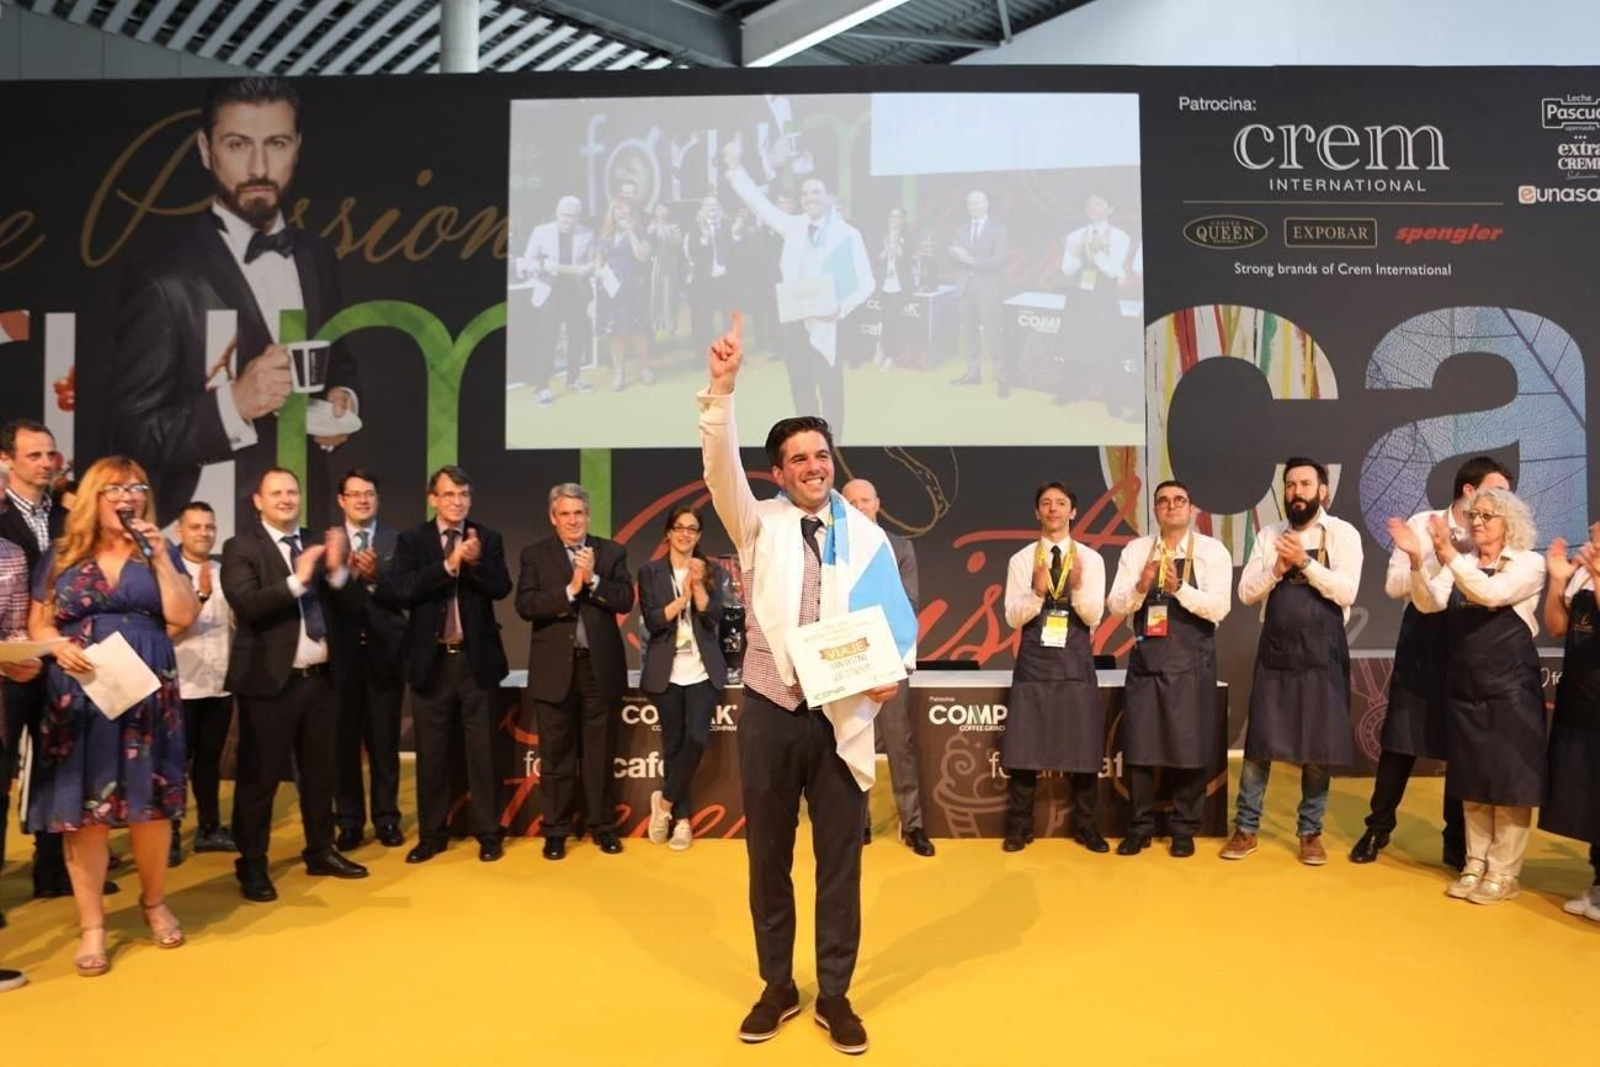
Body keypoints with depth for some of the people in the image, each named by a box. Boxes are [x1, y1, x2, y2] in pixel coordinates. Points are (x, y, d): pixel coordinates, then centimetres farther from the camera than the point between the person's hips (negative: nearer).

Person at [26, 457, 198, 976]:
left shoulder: (158, 552, 7)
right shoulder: (62, 556, 6)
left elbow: (183, 615, -4)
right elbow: (37, 624, 8)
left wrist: (159, 556, -10)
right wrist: (58, 646, -13)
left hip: (148, 692, 0)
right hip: (79, 696, 0)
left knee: (150, 802, 4)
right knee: (83, 807, 2)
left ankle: (154, 902, 25)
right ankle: (91, 926, 12)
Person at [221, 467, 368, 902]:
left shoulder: (318, 543, 11)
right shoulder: (241, 546, -4)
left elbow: (348, 607, 5)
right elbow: (246, 604, -19)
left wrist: (337, 571, -13)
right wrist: (297, 580, -25)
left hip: (321, 677, 5)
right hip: (270, 680, -5)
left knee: (321, 770, 14)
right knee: (260, 775, 3)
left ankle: (320, 852, 28)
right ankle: (252, 865, 16)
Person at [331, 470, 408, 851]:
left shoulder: (396, 541, 1)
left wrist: (374, 577, -23)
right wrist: (344, 573, -25)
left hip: (384, 651, 0)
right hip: (342, 653, 0)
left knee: (384, 741, 8)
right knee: (344, 740, 6)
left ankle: (386, 819, 20)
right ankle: (349, 821, 19)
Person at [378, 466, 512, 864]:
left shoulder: (488, 539, 2)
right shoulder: (412, 540, 1)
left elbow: (501, 588, -10)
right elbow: (396, 589, -14)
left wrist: (476, 561, -28)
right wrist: (447, 566, -22)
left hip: (476, 659, 0)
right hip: (431, 660, 0)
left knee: (482, 750, 6)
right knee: (431, 753, 9)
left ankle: (488, 833, 17)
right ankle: (432, 834, 22)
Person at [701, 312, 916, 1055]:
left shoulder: (865, 536, 5)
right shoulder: (760, 525, 3)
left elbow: (896, 615, 1)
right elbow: (720, 466, -13)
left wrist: (896, 669, -19)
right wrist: (722, 388, -26)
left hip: (841, 715, 0)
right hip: (771, 710, 0)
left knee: (840, 859, 7)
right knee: (768, 857, 11)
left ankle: (835, 995, 24)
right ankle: (777, 989, 28)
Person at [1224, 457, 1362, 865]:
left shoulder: (1342, 534, -2)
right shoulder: (1269, 535, 6)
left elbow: (1346, 592, -13)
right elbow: (1246, 593, 2)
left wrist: (1305, 562, -20)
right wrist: (1277, 568, -13)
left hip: (1321, 652, -2)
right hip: (1275, 649, 2)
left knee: (1318, 747, 6)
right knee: (1259, 742, 5)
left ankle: (1310, 832, 21)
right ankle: (1246, 828, 15)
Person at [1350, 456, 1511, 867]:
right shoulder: (1423, 524, -2)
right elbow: (1394, 585, -7)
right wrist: (1443, 557, -16)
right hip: (1421, 644, -1)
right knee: (1399, 741, 6)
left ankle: (1457, 842, 23)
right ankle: (1378, 829, 21)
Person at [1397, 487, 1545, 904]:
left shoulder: (1529, 563, -4)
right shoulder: (1459, 565, 9)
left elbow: (1492, 593, -23)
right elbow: (1428, 603, -7)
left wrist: (1449, 556, -32)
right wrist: (1417, 560, -21)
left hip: (1510, 688, -5)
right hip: (1464, 687, 5)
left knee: (1508, 780, 1)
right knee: (1472, 780, 11)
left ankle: (1503, 873, 11)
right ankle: (1475, 865, 21)